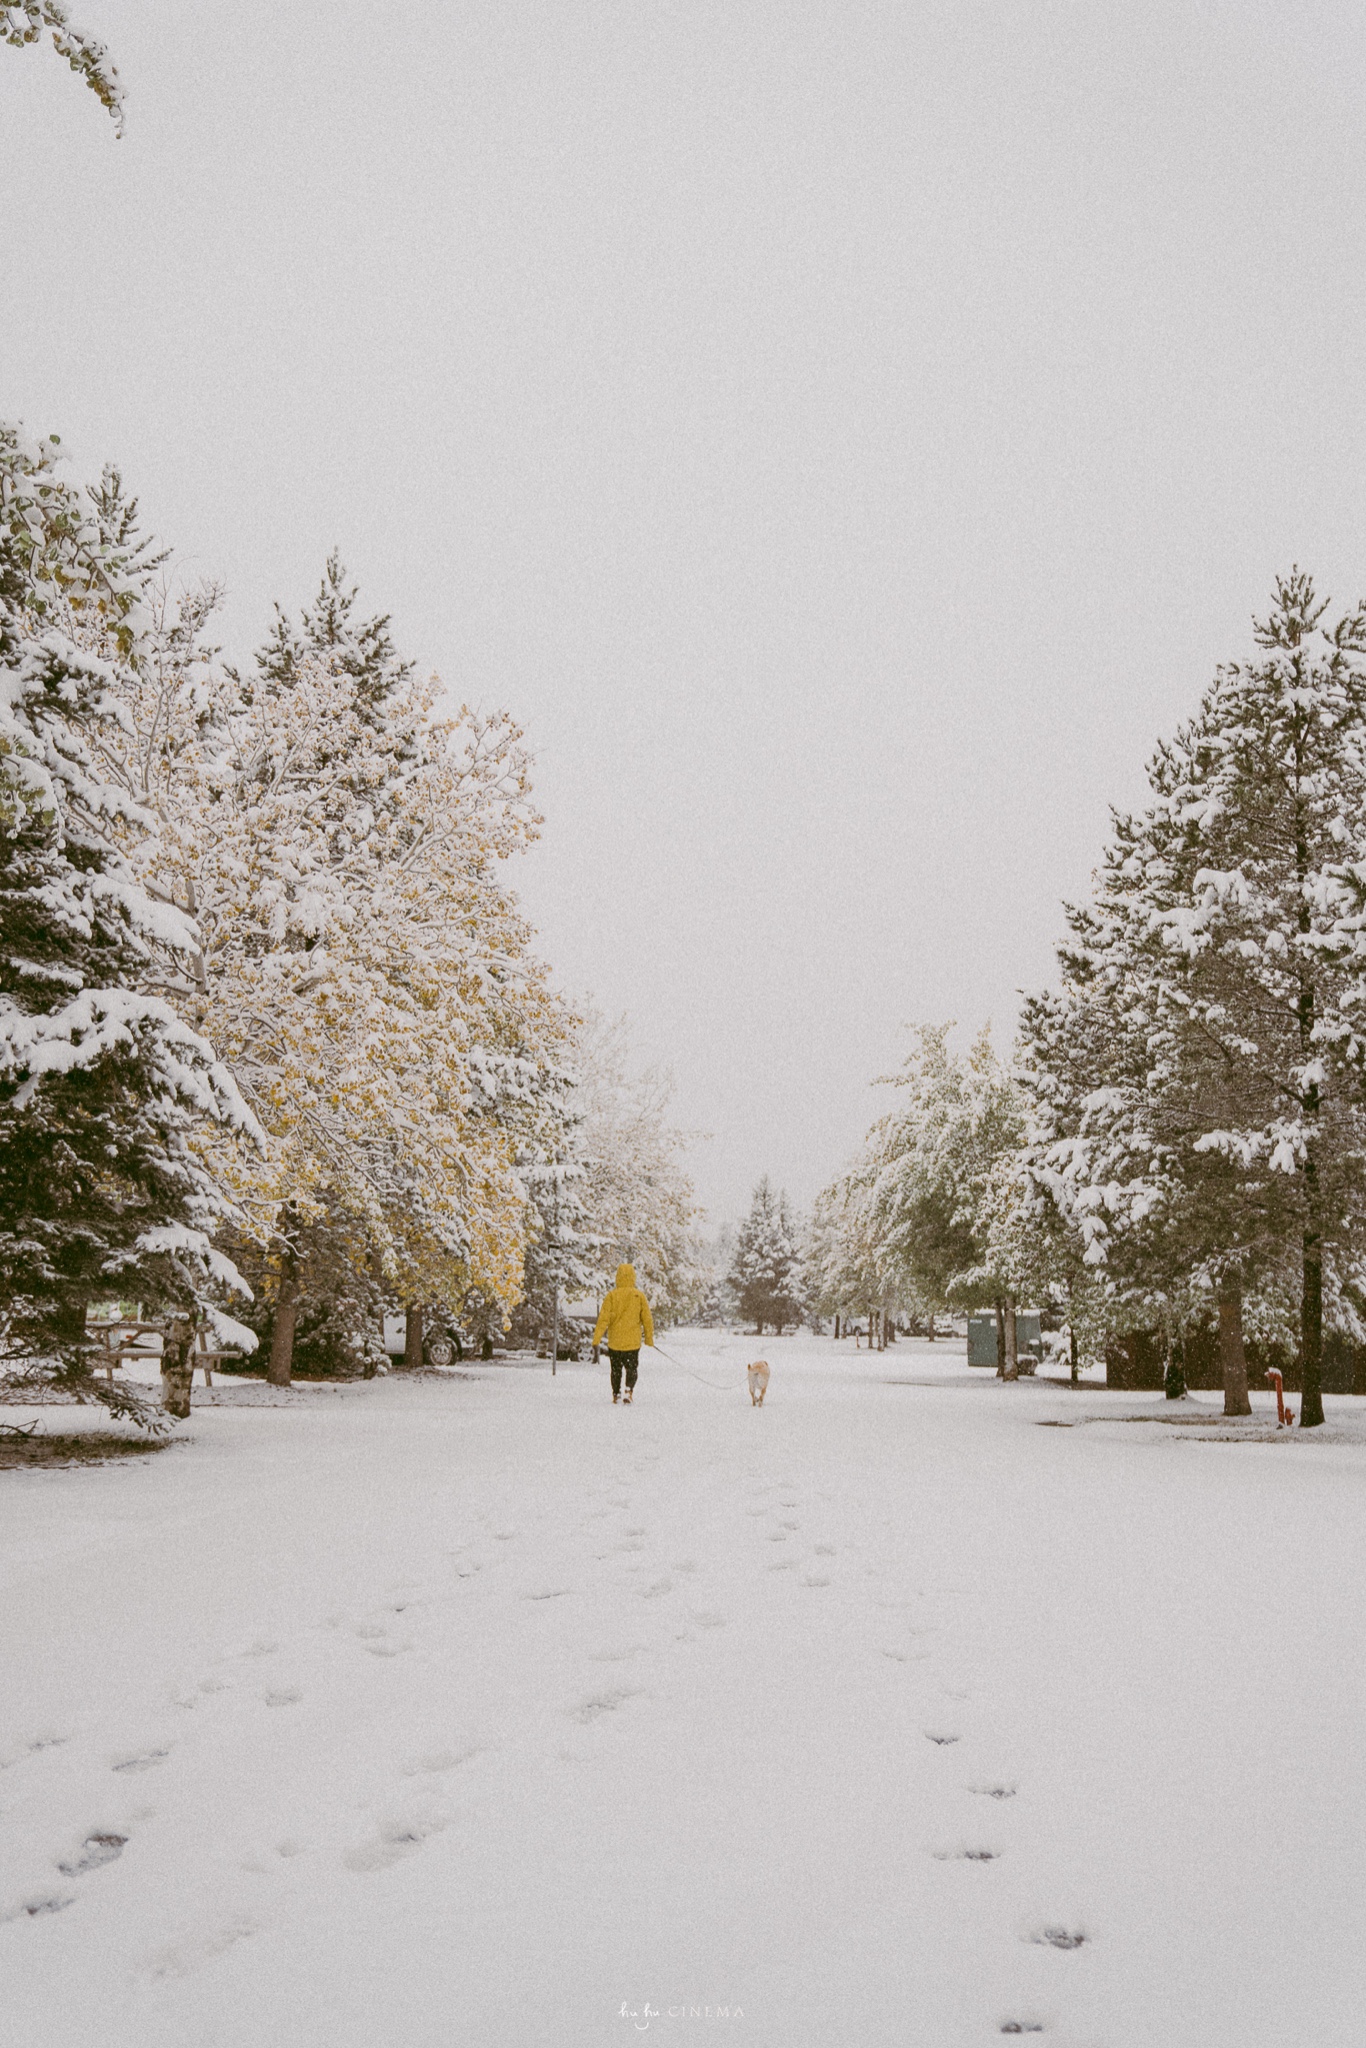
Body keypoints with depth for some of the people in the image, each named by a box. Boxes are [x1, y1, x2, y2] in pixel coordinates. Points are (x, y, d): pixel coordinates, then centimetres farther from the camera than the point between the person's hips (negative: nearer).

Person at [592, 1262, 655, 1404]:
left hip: (615, 1340, 0)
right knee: (631, 1369, 9)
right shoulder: (639, 1296, -4)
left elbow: (604, 1319, -9)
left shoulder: (611, 1295, -6)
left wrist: (596, 1339, -8)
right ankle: (629, 1390, -13)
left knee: (616, 1369, 16)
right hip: (633, 1341, 0)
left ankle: (616, 1395, 21)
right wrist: (649, 1338, 13)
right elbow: (647, 1319, 1)